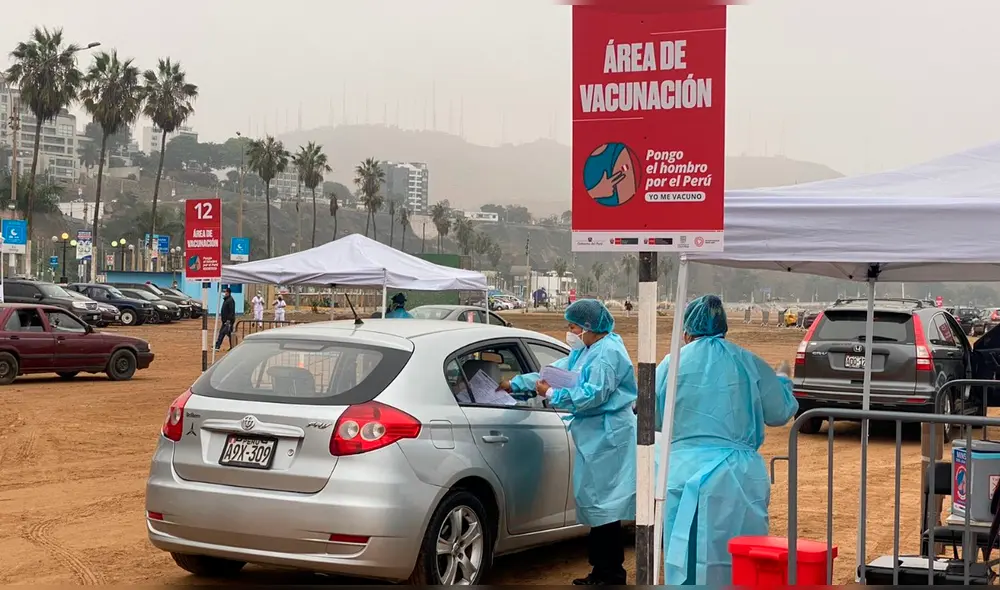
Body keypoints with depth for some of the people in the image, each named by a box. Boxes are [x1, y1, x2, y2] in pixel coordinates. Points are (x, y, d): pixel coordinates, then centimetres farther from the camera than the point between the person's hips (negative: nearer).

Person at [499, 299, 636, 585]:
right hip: (594, 435, 10)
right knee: (595, 501, 12)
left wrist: (552, 395, -17)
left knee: (603, 502, -7)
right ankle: (602, 570, 19)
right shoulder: (585, 351, 17)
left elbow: (593, 394, -23)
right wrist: (515, 384, 18)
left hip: (607, 437, -10)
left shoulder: (608, 353, -15)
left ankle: (611, 573, 0)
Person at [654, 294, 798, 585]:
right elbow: (780, 412, 12)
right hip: (740, 479, 1)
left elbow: (653, 418, 7)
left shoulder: (673, 364, 1)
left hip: (687, 476, -1)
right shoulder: (749, 363, 4)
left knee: (689, 563, 3)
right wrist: (783, 381, 32)